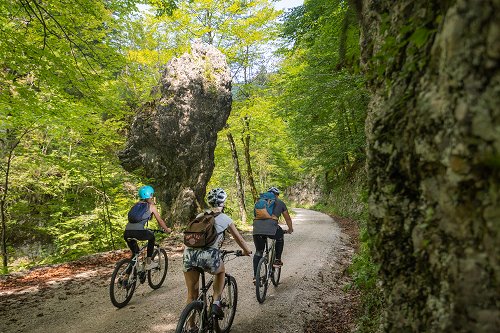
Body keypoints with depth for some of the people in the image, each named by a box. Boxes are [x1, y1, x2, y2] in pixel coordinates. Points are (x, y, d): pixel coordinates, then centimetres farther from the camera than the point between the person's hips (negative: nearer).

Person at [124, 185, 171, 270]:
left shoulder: (136, 205, 26)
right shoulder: (151, 206, 11)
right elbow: (160, 220, 17)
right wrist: (167, 229, 32)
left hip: (127, 233, 5)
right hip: (138, 233, -5)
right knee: (151, 236, 27)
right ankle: (148, 263, 25)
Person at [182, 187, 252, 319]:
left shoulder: (200, 216, 24)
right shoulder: (225, 219, 14)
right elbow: (239, 238, 24)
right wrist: (247, 251, 43)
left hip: (188, 254, 3)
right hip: (208, 256, -3)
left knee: (192, 294, 18)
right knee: (221, 270, 31)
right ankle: (216, 302, 19)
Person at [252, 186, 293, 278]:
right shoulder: (280, 203, 19)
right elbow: (288, 218, 30)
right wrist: (290, 229, 48)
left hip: (257, 230, 3)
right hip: (271, 229, -3)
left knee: (258, 252, 19)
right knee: (280, 238, 31)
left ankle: (255, 276, 16)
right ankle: (277, 260, 31)